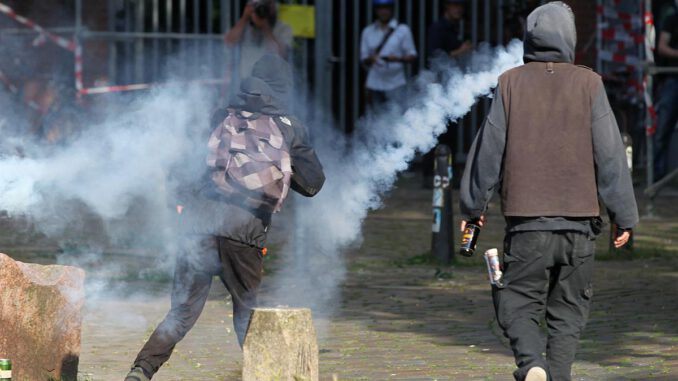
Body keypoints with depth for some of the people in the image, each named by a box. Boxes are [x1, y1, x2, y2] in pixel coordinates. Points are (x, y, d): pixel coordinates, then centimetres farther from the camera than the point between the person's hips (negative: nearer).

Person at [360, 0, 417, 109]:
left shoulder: (403, 30, 6)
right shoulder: (368, 32, 13)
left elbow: (412, 56, 5)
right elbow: (364, 59, 13)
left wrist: (398, 58, -16)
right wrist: (371, 59, -12)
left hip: (395, 85, -2)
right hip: (374, 84, 2)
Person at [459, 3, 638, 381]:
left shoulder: (511, 83, 0)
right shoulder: (589, 84, -1)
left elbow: (489, 149, 4)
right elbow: (611, 154, -1)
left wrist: (473, 207, 15)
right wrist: (625, 217, 6)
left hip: (527, 221, 0)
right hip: (580, 221, 0)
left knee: (519, 304, 6)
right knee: (568, 313, 11)